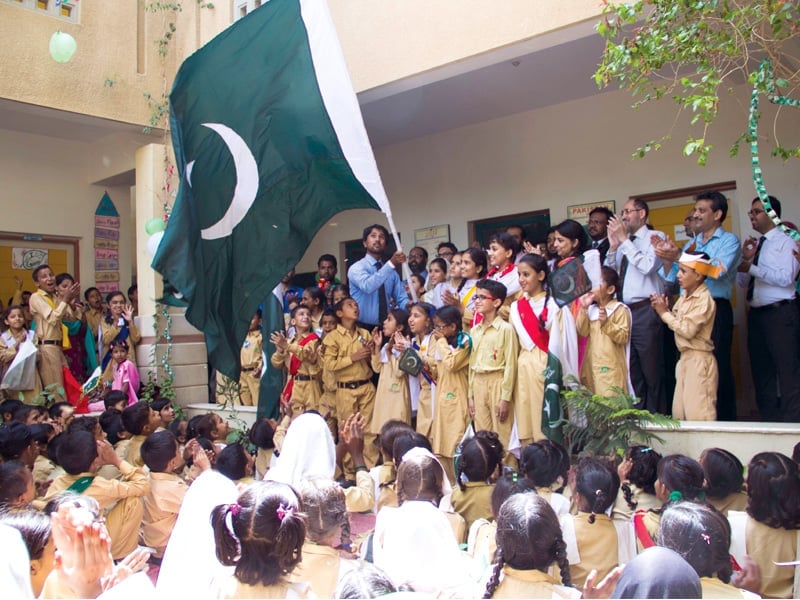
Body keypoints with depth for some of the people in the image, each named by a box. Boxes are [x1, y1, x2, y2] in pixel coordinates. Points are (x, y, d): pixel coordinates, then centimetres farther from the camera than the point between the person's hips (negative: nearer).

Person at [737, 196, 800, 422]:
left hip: (780, 313, -7)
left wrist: (752, 267, -17)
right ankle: (769, 418, 21)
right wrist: (745, 258, -1)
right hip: (756, 314, 7)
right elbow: (743, 282, 13)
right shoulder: (753, 245, 17)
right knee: (761, 370, 11)